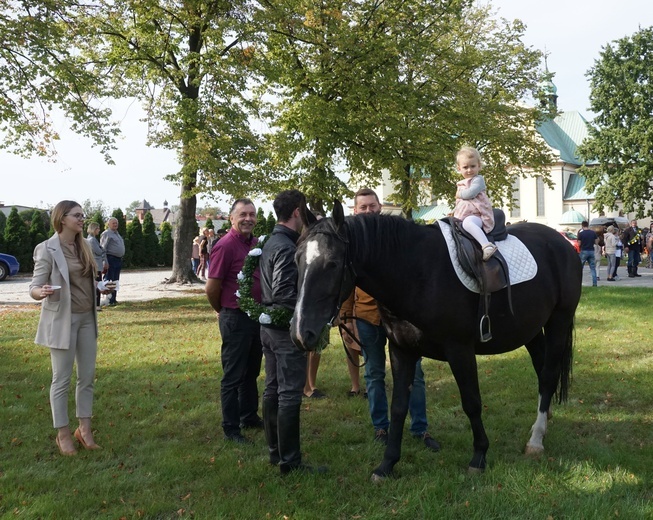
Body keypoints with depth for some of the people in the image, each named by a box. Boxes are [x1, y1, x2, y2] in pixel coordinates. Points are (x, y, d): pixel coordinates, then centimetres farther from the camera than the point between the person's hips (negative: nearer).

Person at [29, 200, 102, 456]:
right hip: (62, 319, -7)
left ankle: (84, 429, 22)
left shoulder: (84, 246, 8)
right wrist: (41, 292, -35)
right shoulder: (47, 249, -13)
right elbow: (34, 286, -15)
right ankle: (63, 434, 15)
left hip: (86, 318, 7)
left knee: (87, 376, 10)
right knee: (62, 379, 3)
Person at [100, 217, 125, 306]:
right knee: (108, 280, -8)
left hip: (119, 260, 9)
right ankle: (108, 300, -9)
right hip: (111, 259, -9)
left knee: (115, 281, 11)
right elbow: (103, 249, -13)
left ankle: (113, 299, 17)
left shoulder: (117, 234, 22)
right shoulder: (106, 234, -6)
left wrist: (121, 258, 18)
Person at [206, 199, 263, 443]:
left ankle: (249, 416, 34)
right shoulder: (226, 246, -17)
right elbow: (211, 288, -15)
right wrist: (223, 311, 1)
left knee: (251, 372, 20)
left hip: (257, 316, 8)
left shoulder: (257, 243, 6)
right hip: (235, 319, -7)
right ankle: (231, 428, 13)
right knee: (233, 376, 2)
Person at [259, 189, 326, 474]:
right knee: (290, 395, -3)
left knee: (273, 390, 16)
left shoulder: (270, 243, 12)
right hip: (286, 330, -10)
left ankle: (275, 451, 27)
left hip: (269, 327, 10)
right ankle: (289, 461, 4)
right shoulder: (286, 247, -19)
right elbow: (284, 293, -27)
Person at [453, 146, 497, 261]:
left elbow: (470, 193, -18)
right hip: (462, 216, 9)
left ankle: (487, 246, -55)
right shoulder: (461, 184, 24)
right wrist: (453, 212, 22)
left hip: (476, 216, -9)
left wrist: (459, 194, -1)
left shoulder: (478, 179, -1)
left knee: (467, 222, -41)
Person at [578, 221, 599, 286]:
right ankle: (594, 283, 2)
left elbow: (579, 244, -6)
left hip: (584, 251, -3)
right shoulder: (593, 232, 2)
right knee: (593, 268, 7)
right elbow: (596, 242, 4)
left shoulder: (581, 233, -8)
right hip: (591, 251, 3)